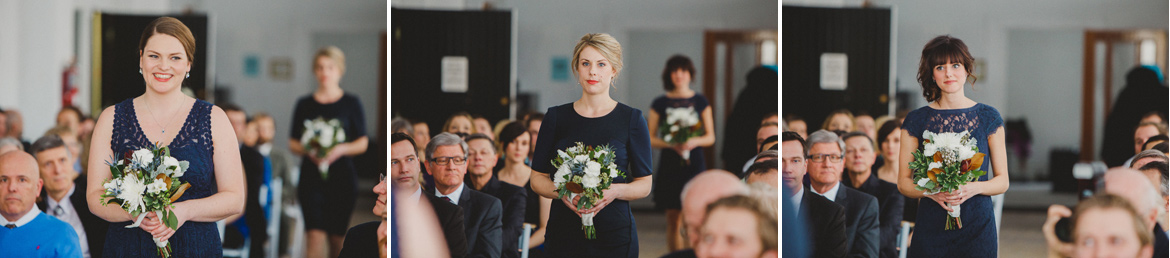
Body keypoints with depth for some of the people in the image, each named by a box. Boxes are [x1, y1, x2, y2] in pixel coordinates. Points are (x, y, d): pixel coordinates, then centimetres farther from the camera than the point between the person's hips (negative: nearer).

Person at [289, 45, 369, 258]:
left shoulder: (351, 104, 5)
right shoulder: (304, 105, 7)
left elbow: (362, 143, 4)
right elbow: (292, 143, 9)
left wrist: (341, 149, -15)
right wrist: (308, 151, -13)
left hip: (342, 178, 0)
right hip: (311, 177, 0)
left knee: (337, 236, 7)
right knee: (315, 233, -13)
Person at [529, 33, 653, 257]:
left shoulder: (631, 119, 2)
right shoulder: (556, 117, 7)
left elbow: (645, 184, 3)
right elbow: (537, 179, 8)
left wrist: (615, 191, -16)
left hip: (615, 235, -1)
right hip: (563, 233, 1)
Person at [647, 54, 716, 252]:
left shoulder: (700, 102, 7)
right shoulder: (660, 103, 6)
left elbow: (710, 137, 8)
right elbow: (650, 139, 4)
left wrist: (694, 141, -13)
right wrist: (671, 144, -15)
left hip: (694, 164, -1)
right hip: (669, 166, 1)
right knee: (672, 219, 3)